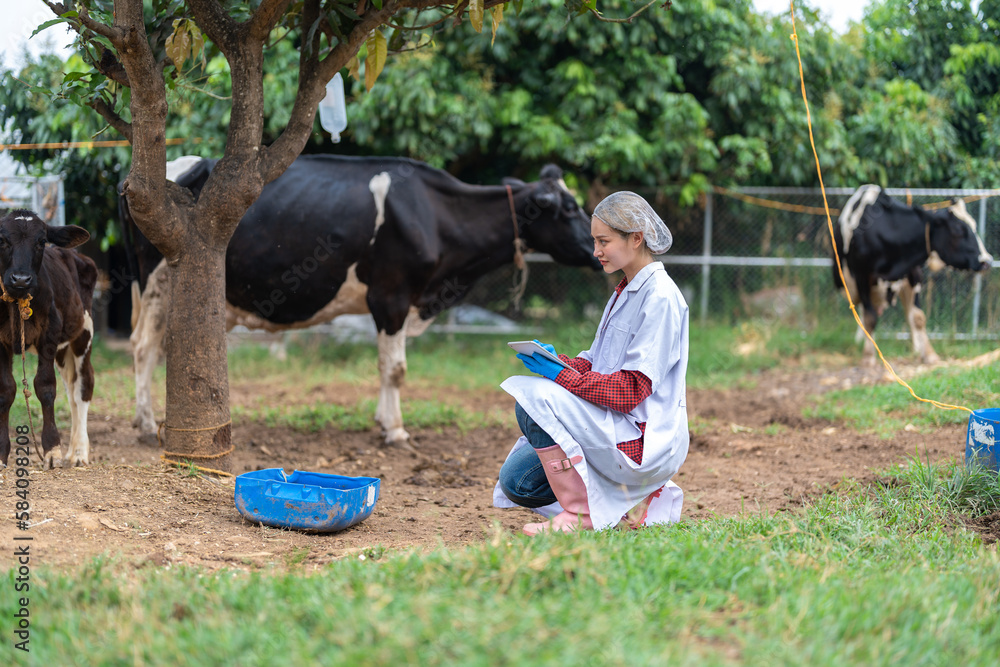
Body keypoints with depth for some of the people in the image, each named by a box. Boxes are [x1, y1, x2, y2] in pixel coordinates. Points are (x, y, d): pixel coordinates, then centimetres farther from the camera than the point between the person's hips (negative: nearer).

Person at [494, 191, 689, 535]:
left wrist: (561, 375, -23)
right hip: (619, 431, 10)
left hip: (647, 441, -10)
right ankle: (639, 499, 9)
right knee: (516, 481, 3)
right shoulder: (625, 291, 17)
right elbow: (596, 364, 16)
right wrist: (557, 361, -4)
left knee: (533, 397, -26)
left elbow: (631, 390, -20)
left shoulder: (660, 297, -14)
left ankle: (581, 513, -16)